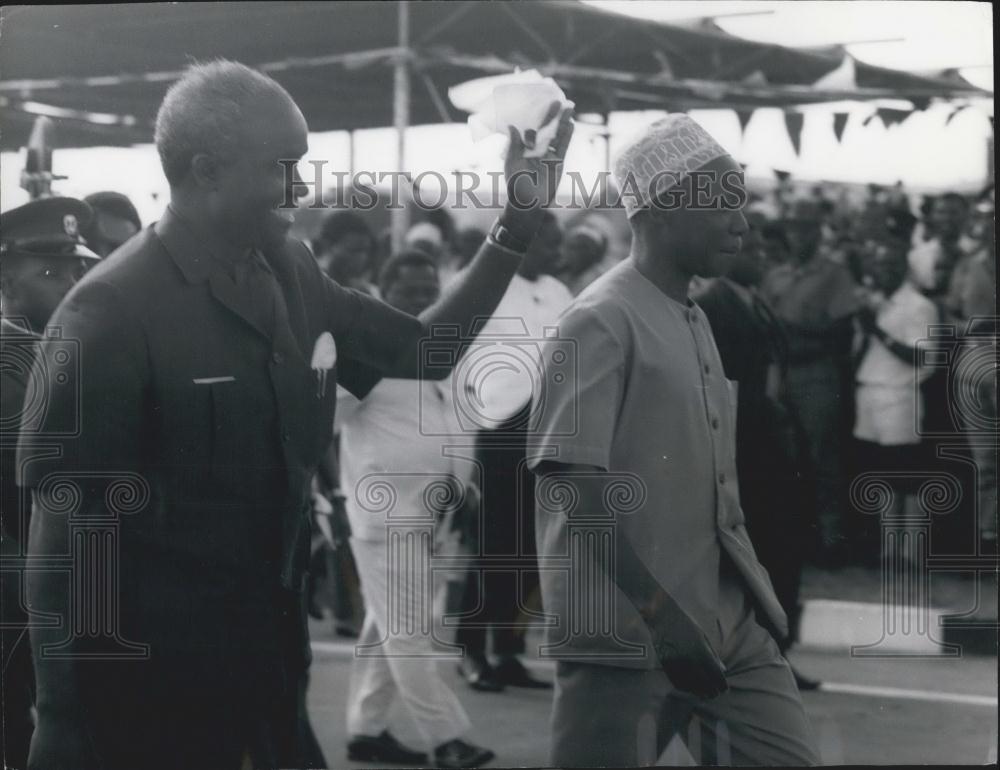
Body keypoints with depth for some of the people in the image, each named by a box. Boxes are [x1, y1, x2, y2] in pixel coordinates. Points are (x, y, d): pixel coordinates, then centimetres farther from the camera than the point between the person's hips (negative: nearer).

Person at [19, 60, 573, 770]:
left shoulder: (292, 275, 4)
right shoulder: (112, 309, -17)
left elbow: (423, 350, 13)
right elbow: (65, 498, -16)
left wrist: (520, 226, 5)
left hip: (267, 637, 7)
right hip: (143, 668, -7)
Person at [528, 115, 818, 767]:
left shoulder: (697, 323, 15)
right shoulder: (599, 323, -11)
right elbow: (574, 495, -17)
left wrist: (752, 595, 12)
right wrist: (664, 616, -20)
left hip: (727, 625, 8)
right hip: (625, 635, -8)